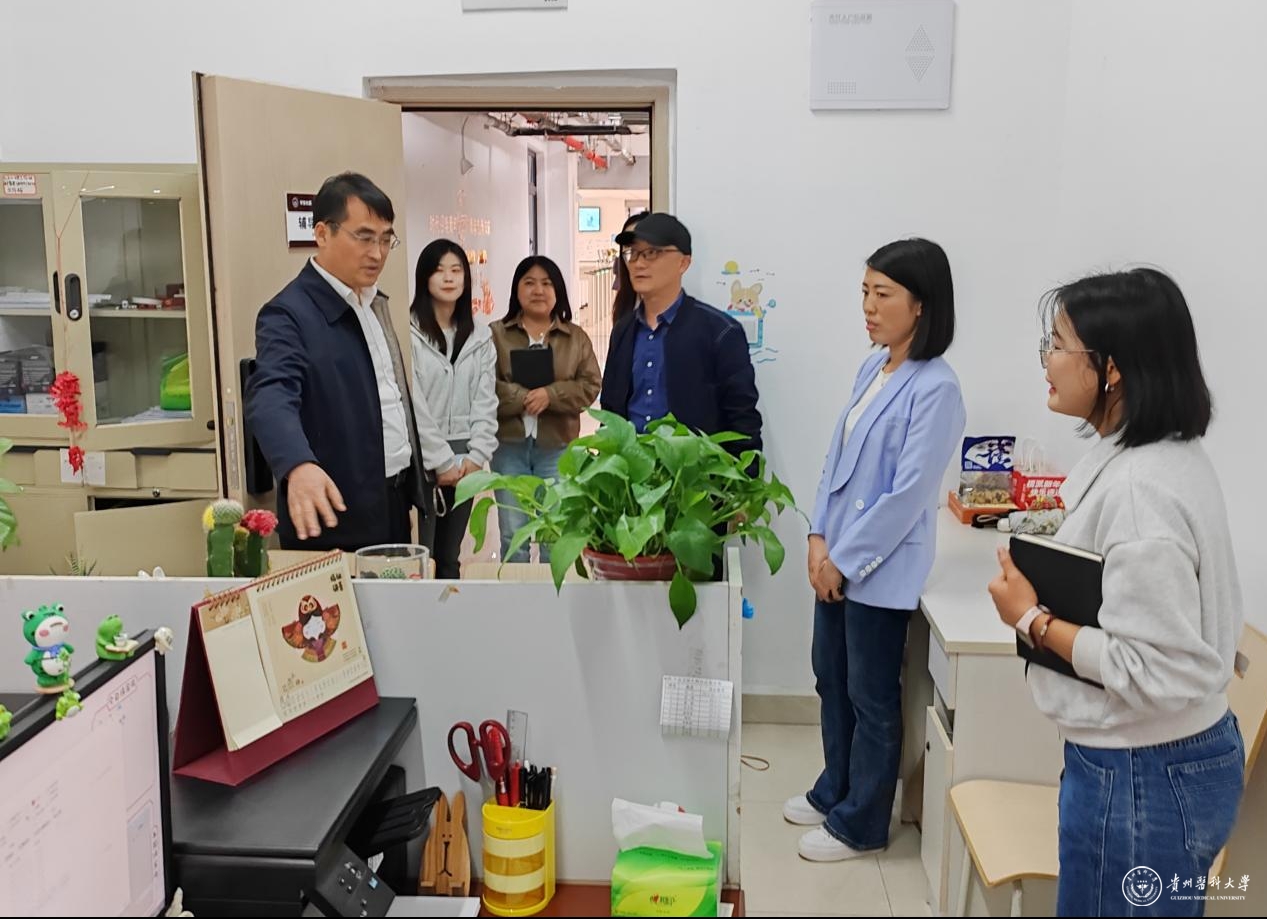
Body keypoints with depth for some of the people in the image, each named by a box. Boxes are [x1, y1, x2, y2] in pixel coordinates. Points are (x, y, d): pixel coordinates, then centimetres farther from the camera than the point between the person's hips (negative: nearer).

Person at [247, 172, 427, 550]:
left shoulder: (374, 302, 10)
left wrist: (411, 485, 16)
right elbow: (271, 397, -32)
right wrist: (299, 465, -51)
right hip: (336, 523, -8)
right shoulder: (289, 314, -16)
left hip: (392, 506, 8)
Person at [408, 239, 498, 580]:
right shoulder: (408, 332, -9)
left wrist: (476, 457, -5)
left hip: (464, 460, 5)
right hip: (421, 459, -5)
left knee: (450, 560, 14)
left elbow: (486, 402, 6)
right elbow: (412, 405, -12)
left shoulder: (480, 337, 10)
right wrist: (441, 461, -12)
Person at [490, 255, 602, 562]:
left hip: (557, 446, 1)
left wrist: (550, 395, -17)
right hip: (509, 445, 0)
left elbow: (590, 385, -2)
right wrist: (524, 398, -18)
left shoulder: (576, 336, 6)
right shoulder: (496, 334, 3)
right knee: (512, 534, 7)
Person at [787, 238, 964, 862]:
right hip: (837, 559, 8)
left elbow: (908, 495, -20)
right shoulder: (873, 367, 7)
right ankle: (834, 790, 41)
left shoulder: (934, 388, -18)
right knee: (831, 678, 21)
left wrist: (845, 560, -14)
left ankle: (860, 823, 26)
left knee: (872, 697, 8)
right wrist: (819, 538, 1)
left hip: (880, 568, -8)